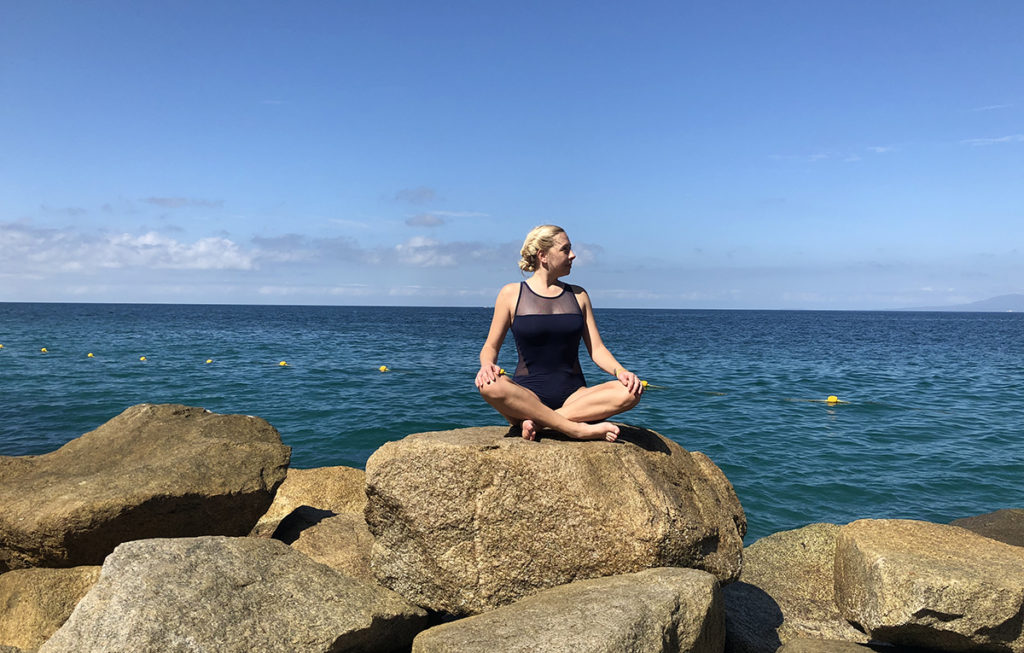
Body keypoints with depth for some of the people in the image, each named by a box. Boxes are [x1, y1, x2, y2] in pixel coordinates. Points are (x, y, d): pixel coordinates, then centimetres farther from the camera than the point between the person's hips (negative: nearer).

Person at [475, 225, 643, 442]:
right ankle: (577, 429, -32)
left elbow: (597, 349, 10)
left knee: (631, 392, -25)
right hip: (527, 397, -3)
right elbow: (491, 347, 6)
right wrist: (487, 365, -18)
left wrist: (620, 371, -11)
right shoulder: (512, 294, 6)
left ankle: (537, 420, -27)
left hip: (573, 397, 3)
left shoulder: (578, 295, 14)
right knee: (490, 386, -35)